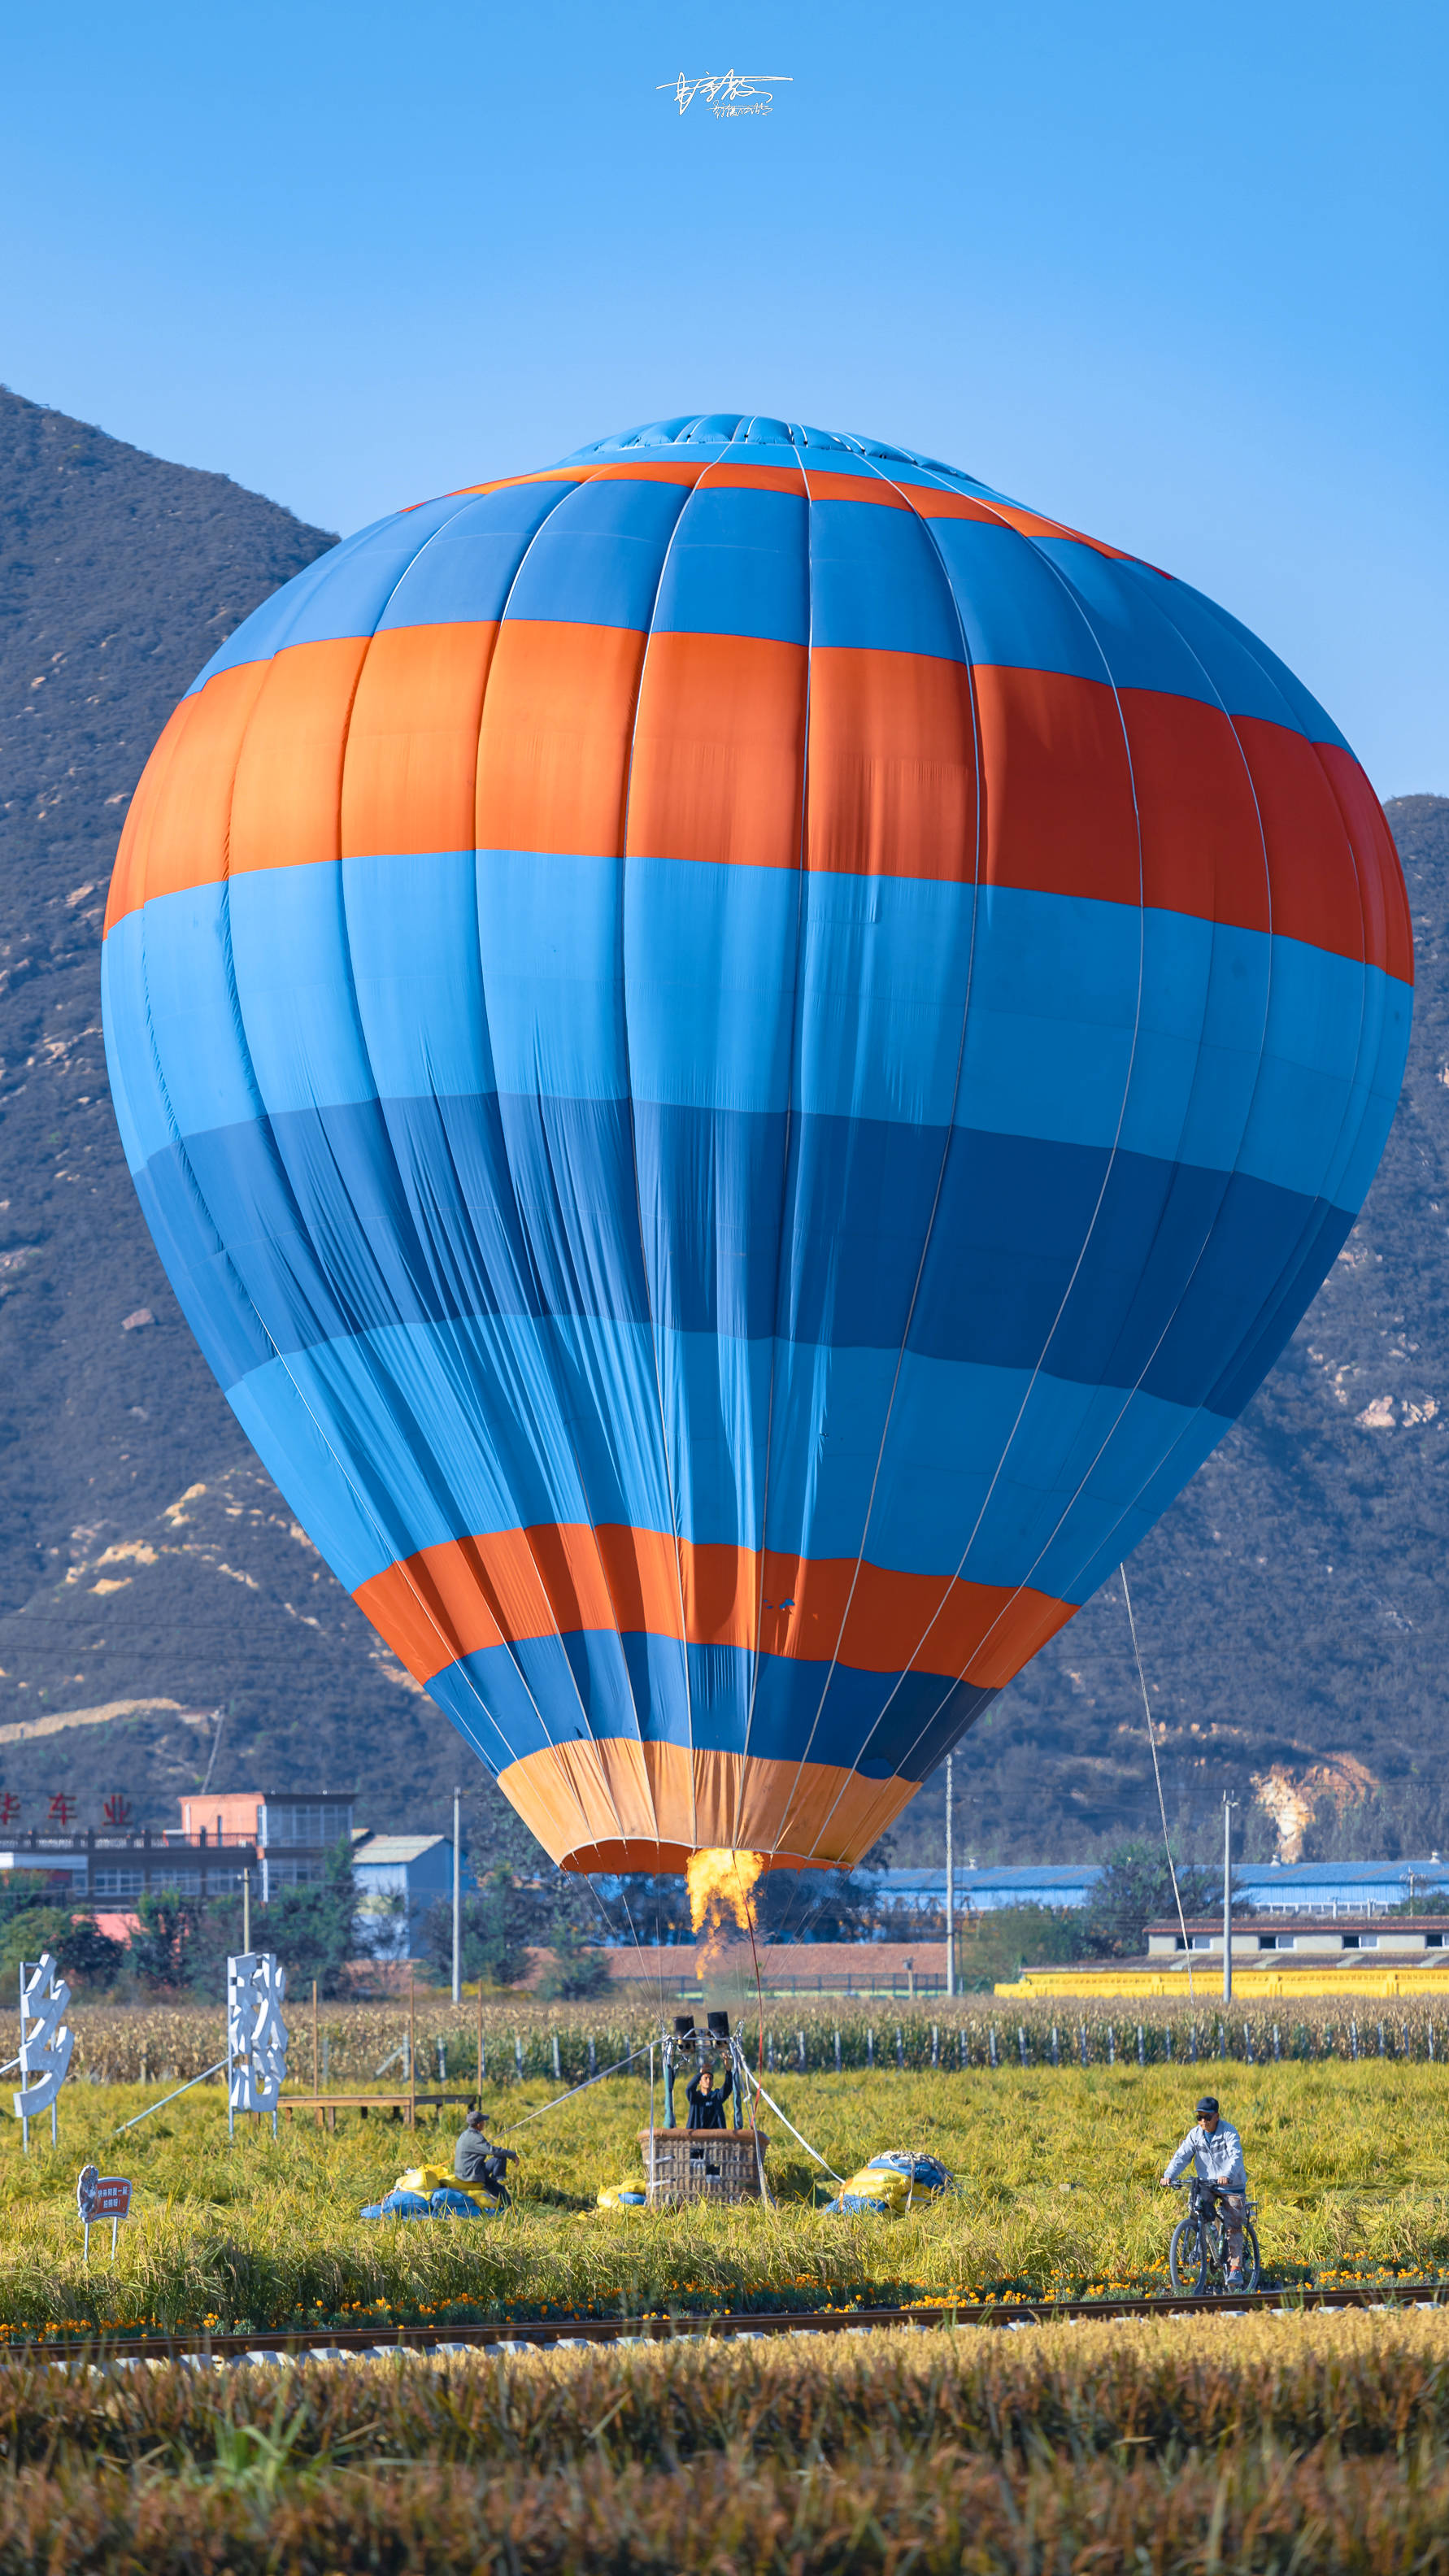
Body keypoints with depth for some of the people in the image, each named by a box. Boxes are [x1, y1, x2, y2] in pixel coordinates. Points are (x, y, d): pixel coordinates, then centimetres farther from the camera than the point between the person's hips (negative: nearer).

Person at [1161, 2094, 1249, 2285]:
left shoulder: (1229, 2132, -12)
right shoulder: (1195, 2135, 0)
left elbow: (1235, 2157, -25)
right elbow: (1182, 2156, -8)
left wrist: (1227, 2175, -44)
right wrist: (1169, 2175, -25)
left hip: (1232, 2186, -4)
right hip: (1207, 2186, 4)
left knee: (1234, 2226, -11)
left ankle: (1236, 2269, -9)